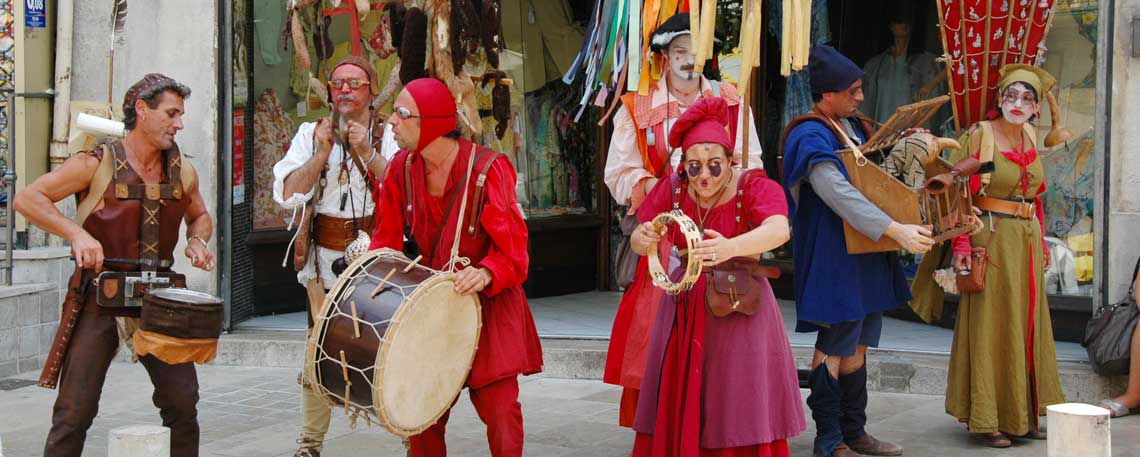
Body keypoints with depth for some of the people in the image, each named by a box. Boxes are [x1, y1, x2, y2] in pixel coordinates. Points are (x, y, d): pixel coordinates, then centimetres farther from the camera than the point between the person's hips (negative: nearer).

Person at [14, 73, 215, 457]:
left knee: (183, 404, 4)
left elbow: (200, 216, 25)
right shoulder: (98, 162, -9)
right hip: (99, 298, -4)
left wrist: (197, 241, 2)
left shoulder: (181, 171, 6)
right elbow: (27, 198, -9)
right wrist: (76, 234, -23)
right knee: (74, 413, -4)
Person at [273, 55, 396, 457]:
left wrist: (366, 153, -18)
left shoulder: (390, 135, 4)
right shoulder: (311, 134, 9)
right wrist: (322, 153, -11)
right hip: (326, 258, 2)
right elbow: (288, 195, -2)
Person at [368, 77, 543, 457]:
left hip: (486, 307, -4)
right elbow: (388, 238, 8)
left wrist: (486, 273, -37)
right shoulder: (402, 168, 0)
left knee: (500, 409, -9)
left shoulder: (487, 169, -15)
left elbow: (511, 246, -18)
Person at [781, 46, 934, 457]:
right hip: (833, 255, -9)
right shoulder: (811, 137, -16)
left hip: (864, 253, 9)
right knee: (835, 344, -4)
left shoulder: (853, 127, 14)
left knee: (857, 343, 12)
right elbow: (840, 195, -26)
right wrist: (897, 231, -32)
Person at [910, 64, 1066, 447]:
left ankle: (1024, 414, 23)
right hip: (991, 240, -7)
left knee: (1027, 326, 12)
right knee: (989, 328, -2)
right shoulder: (979, 135, -10)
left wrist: (1041, 243, 16)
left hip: (1027, 244, 7)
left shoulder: (1030, 138, 8)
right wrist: (961, 246, -19)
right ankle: (987, 419, 6)